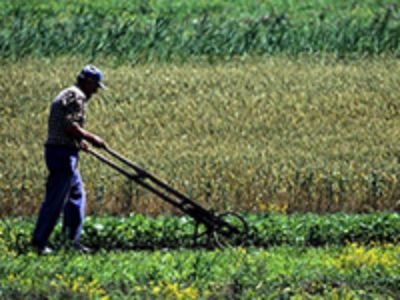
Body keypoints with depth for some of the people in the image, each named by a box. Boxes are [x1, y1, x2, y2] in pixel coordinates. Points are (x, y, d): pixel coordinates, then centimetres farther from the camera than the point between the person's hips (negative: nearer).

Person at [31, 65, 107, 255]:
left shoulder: (66, 95, 21)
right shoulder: (77, 97, -12)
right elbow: (71, 126, -21)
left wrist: (79, 141, 16)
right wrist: (91, 138, -12)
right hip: (63, 153, -11)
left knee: (77, 194, 15)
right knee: (55, 199, -7)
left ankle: (73, 239, 17)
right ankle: (39, 241, -4)